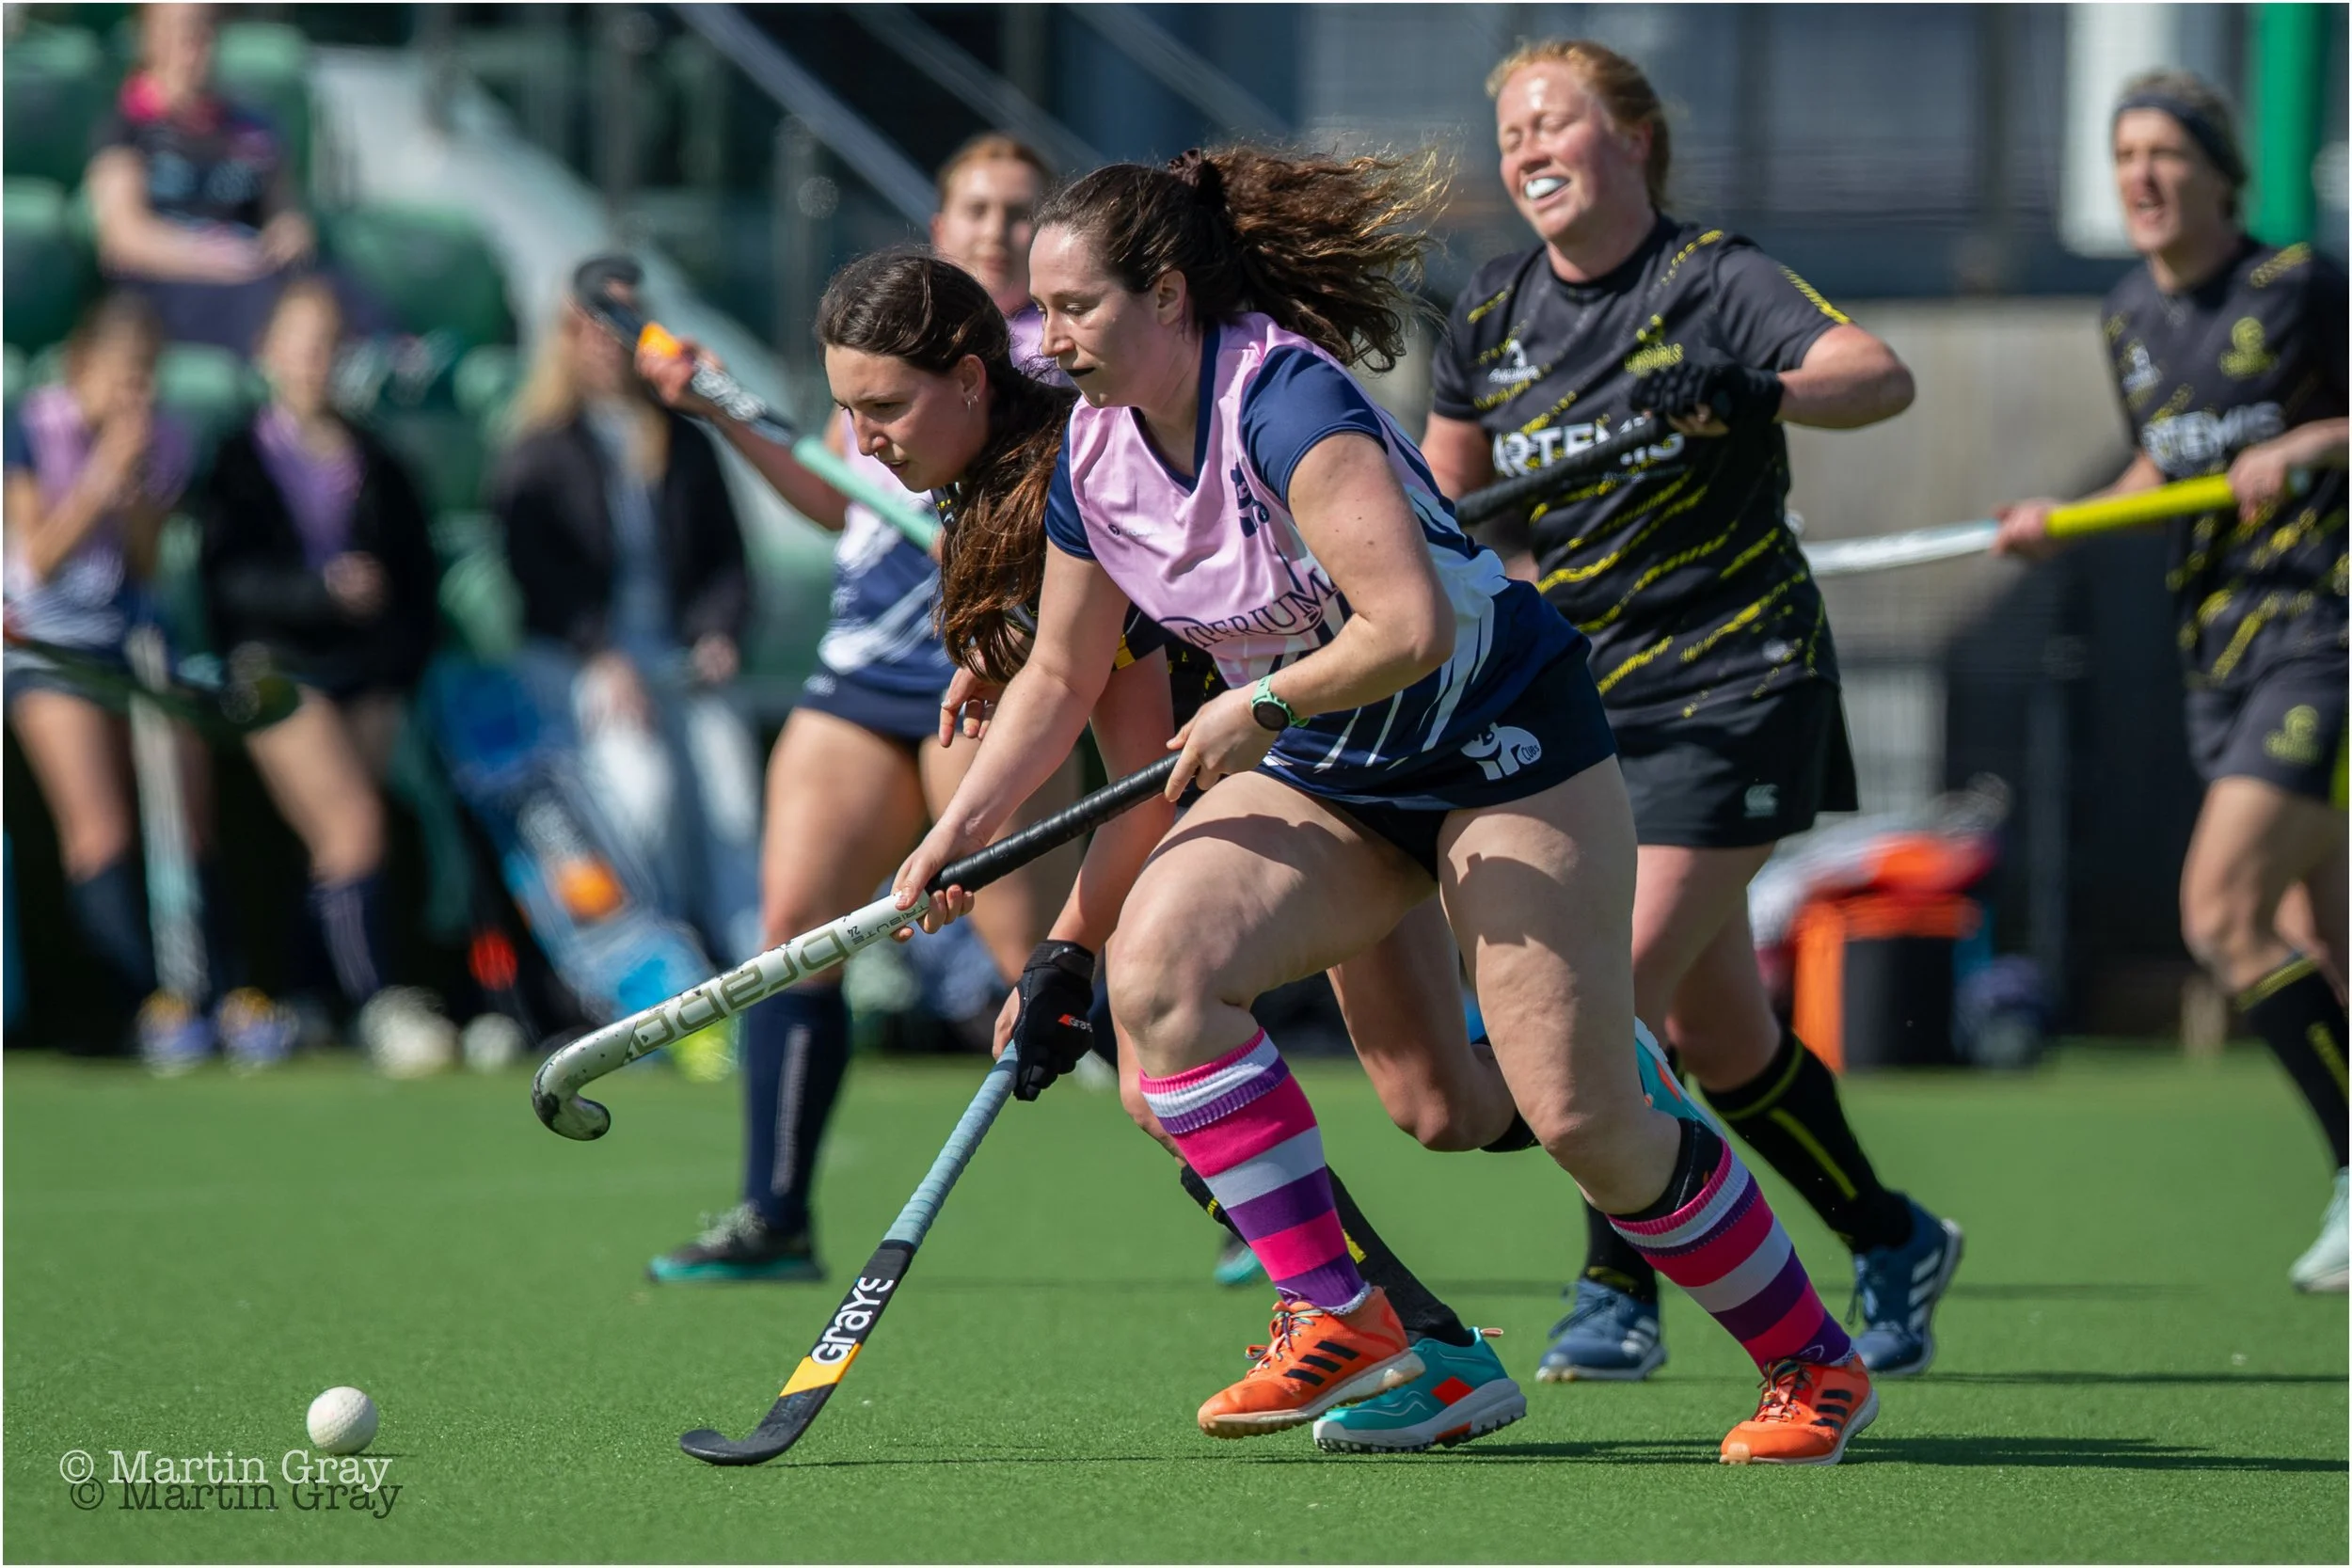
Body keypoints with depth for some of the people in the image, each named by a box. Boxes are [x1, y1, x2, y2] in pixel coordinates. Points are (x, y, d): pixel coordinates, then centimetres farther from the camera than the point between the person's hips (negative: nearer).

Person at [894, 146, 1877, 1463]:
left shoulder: (1286, 401, -26)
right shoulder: (1094, 459, -1)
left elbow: (1412, 627, -35)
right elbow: (1060, 678, 13)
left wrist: (1259, 709, -22)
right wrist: (962, 831, 3)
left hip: (1507, 747, -7)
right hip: (1329, 777, 7)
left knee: (1583, 1120, -11)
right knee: (1157, 961, -20)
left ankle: (1818, 1365, 11)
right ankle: (1336, 1320, -14)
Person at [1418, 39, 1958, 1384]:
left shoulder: (1713, 280, -11)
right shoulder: (1493, 319, 6)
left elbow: (1882, 378, -27)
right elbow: (1442, 503, 19)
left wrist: (1751, 392, -45)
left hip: (1735, 682, -6)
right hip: (1582, 698, 6)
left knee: (1617, 985, -16)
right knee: (1715, 1031, 7)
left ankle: (1618, 1297, -3)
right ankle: (1894, 1245, 26)